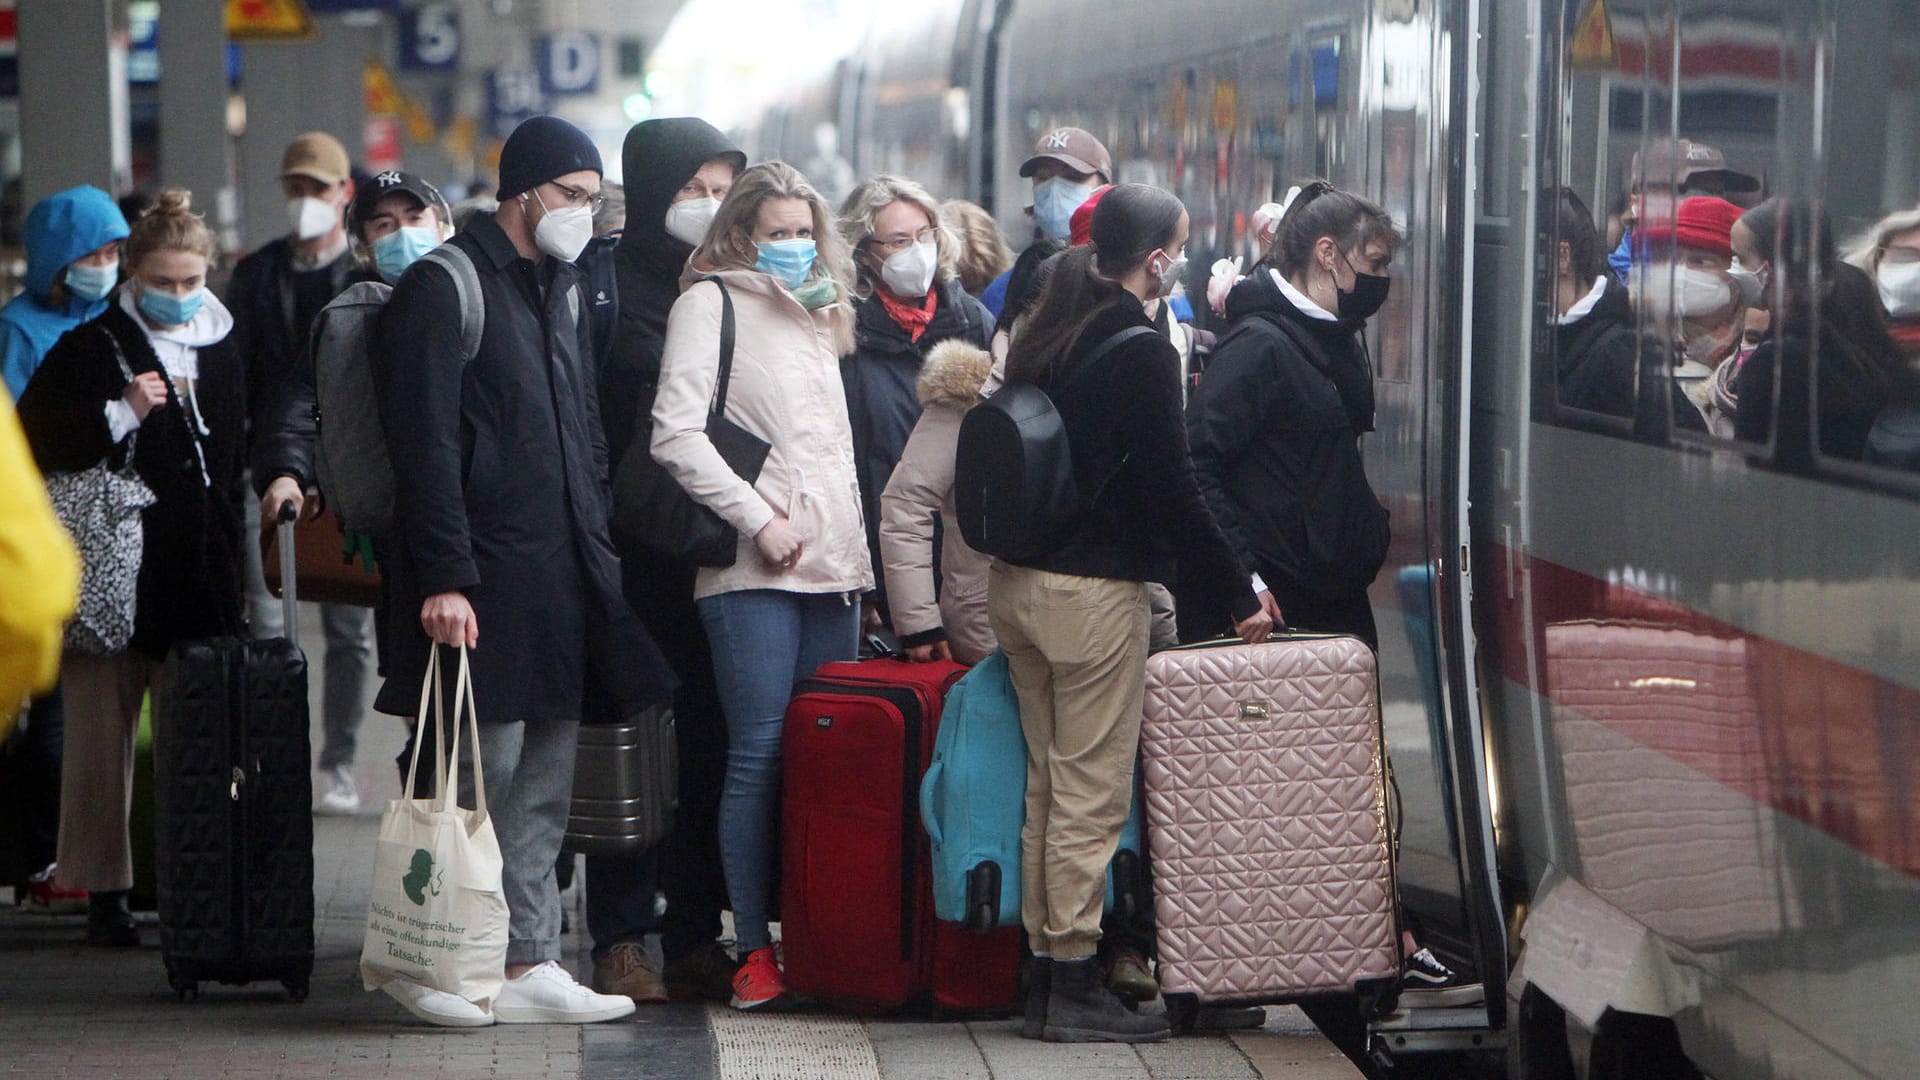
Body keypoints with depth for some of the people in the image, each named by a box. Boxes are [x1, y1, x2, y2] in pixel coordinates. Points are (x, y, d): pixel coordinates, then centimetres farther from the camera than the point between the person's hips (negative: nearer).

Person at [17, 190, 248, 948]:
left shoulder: (225, 353, 15)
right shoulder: (90, 349, 2)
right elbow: (34, 444, -5)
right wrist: (121, 415, -13)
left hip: (202, 576, 3)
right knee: (104, 729, -2)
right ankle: (105, 892, 4)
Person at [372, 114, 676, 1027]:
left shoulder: (559, 292, 19)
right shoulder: (443, 288, -8)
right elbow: (426, 448, -15)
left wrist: (596, 556, 17)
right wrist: (443, 577, -21)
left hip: (561, 579, 8)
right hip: (485, 584, -8)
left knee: (545, 785, 9)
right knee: (484, 775, -7)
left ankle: (528, 965, 14)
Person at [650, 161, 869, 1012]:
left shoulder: (816, 312, 23)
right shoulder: (710, 302, 1)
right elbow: (676, 433, -9)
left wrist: (853, 537, 16)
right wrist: (756, 515, -13)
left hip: (834, 561, 6)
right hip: (751, 569, -6)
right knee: (761, 754, -9)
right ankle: (755, 950, -5)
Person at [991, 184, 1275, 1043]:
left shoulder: (1045, 334, 11)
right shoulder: (1139, 350, -13)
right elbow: (1171, 488, -13)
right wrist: (1241, 595, -5)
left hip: (1016, 581, 8)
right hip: (1093, 589, -8)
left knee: (1049, 783, 13)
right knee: (1092, 793, -3)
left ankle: (1045, 971, 16)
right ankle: (1075, 987, -1)